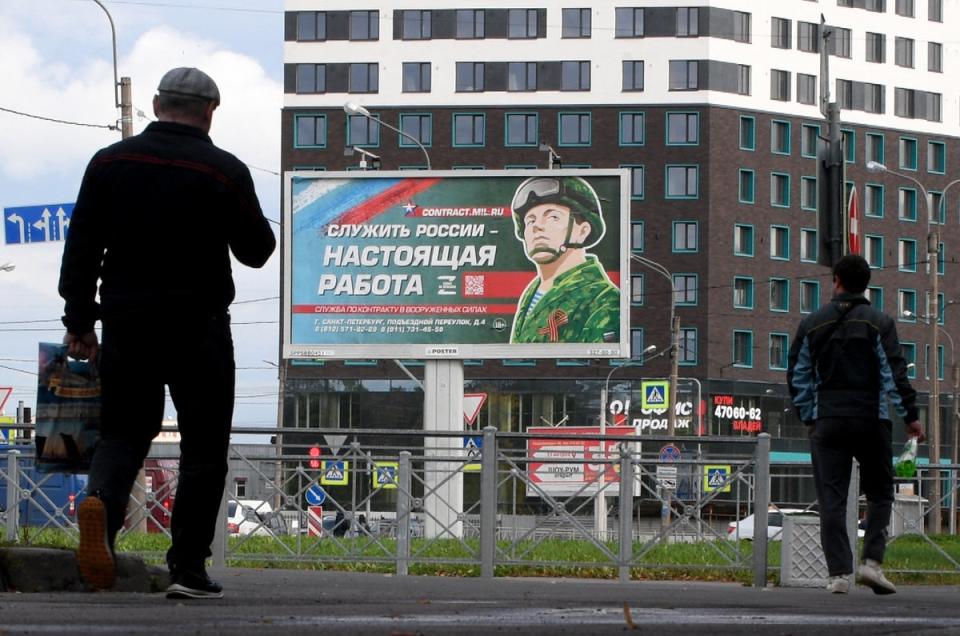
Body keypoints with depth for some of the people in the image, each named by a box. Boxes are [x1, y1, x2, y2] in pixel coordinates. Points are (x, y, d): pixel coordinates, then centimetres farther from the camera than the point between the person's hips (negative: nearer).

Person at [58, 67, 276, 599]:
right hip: (199, 329, -3)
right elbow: (256, 252, 2)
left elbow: (81, 248, 4)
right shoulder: (224, 172, -6)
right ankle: (187, 566, 1)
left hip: (126, 322, 3)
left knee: (123, 431, 11)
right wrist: (253, 223, 22)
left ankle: (101, 501, -21)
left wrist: (79, 320, 9)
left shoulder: (110, 162, 4)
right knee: (203, 447, 7)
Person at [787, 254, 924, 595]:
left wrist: (807, 416, 20)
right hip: (871, 420, -2)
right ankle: (872, 561, -4)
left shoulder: (811, 324, 6)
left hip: (826, 422, 2)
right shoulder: (879, 323, -2)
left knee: (831, 499, 2)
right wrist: (910, 416, -1)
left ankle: (839, 573, -5)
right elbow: (895, 373, -7)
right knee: (880, 493, 11)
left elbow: (797, 375, 9)